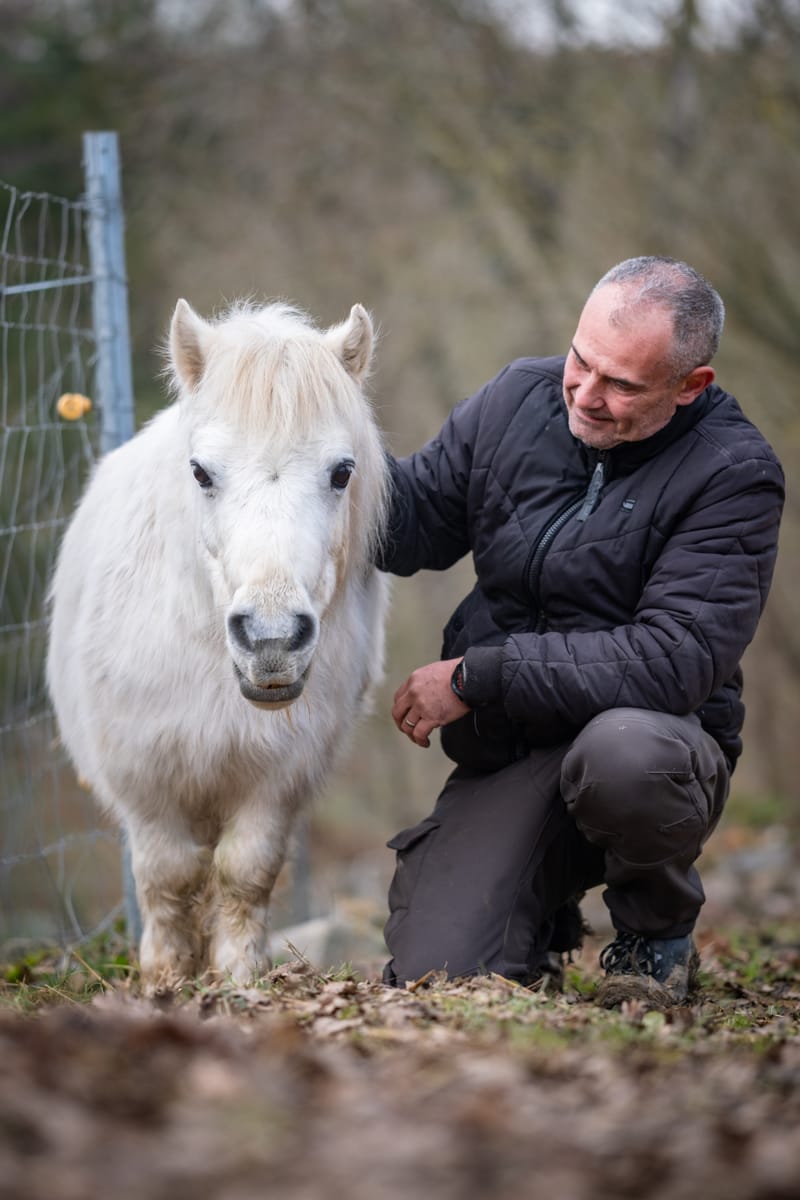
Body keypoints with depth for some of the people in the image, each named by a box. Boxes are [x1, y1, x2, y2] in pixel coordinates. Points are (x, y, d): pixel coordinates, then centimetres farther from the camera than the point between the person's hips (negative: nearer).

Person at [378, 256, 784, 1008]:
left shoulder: (733, 474, -14)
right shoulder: (519, 400, 2)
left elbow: (673, 659, -23)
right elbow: (416, 525, 10)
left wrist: (478, 676, -22)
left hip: (654, 739, -4)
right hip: (504, 761, 4)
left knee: (620, 752, -42)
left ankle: (660, 932, -7)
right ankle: (544, 913, 23)